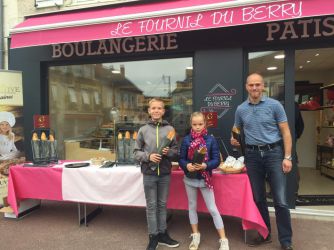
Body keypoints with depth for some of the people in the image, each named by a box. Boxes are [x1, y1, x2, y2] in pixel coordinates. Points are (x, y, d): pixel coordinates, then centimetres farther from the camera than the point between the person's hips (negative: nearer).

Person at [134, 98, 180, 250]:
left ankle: (162, 234, 32)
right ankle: (153, 237, 25)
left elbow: (176, 151, 4)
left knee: (162, 204, 15)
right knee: (151, 206, 10)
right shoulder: (143, 130, -3)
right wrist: (148, 156, -16)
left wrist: (169, 152, -16)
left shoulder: (169, 129, -2)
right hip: (149, 173, -1)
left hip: (165, 173, 1)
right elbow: (137, 152, 1)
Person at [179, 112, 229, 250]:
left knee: (213, 209, 2)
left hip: (205, 179, -2)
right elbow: (181, 159, -3)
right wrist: (187, 165, -24)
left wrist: (205, 165, -26)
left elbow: (217, 160, -9)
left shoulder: (211, 139, -8)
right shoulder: (186, 139, -4)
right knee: (192, 206, 16)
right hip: (189, 179, 3)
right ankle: (195, 236, 34)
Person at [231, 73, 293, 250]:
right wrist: (233, 138, -1)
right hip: (252, 155, 3)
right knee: (258, 198, 12)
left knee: (280, 200, -1)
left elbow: (285, 132, -3)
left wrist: (287, 157, -9)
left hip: (274, 152, -3)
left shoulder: (274, 105, -3)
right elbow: (236, 129, 21)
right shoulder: (241, 109, 6)